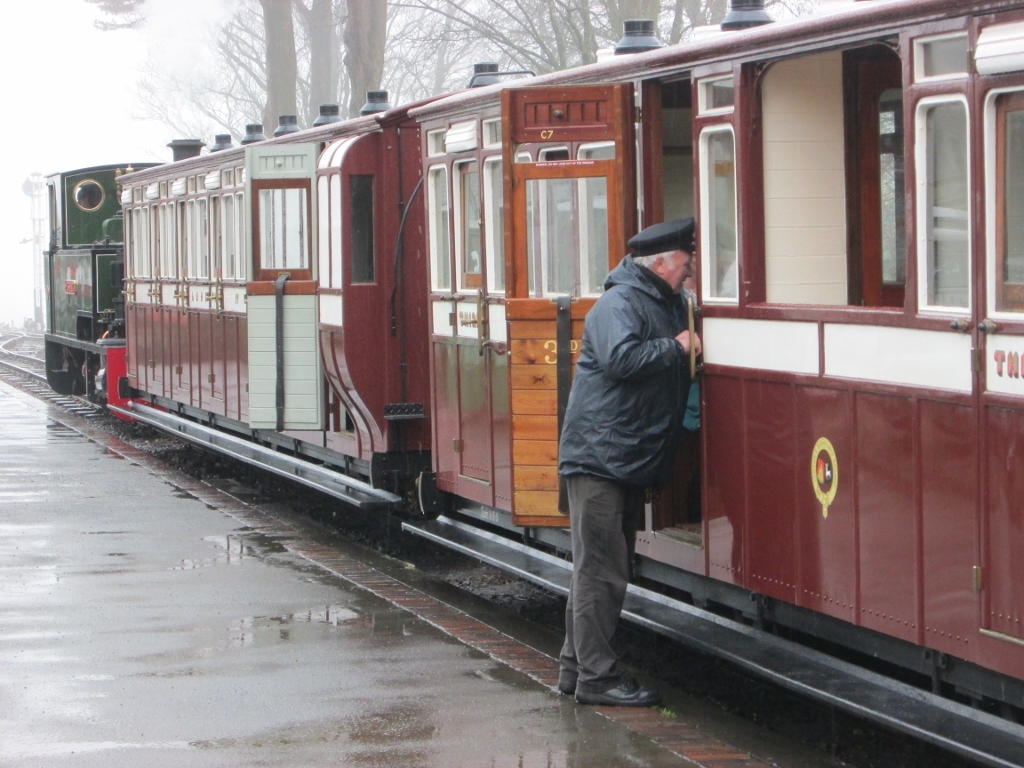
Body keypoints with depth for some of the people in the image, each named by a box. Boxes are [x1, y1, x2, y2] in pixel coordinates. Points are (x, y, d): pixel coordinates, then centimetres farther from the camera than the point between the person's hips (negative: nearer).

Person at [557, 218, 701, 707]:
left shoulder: (669, 306, 16)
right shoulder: (619, 304, -12)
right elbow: (622, 358, -27)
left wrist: (686, 350, 6)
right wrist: (676, 347, -16)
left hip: (632, 461, 10)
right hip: (599, 458, -10)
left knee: (602, 569, 13)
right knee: (600, 570, -7)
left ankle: (576, 667, 20)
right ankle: (596, 676, -5)